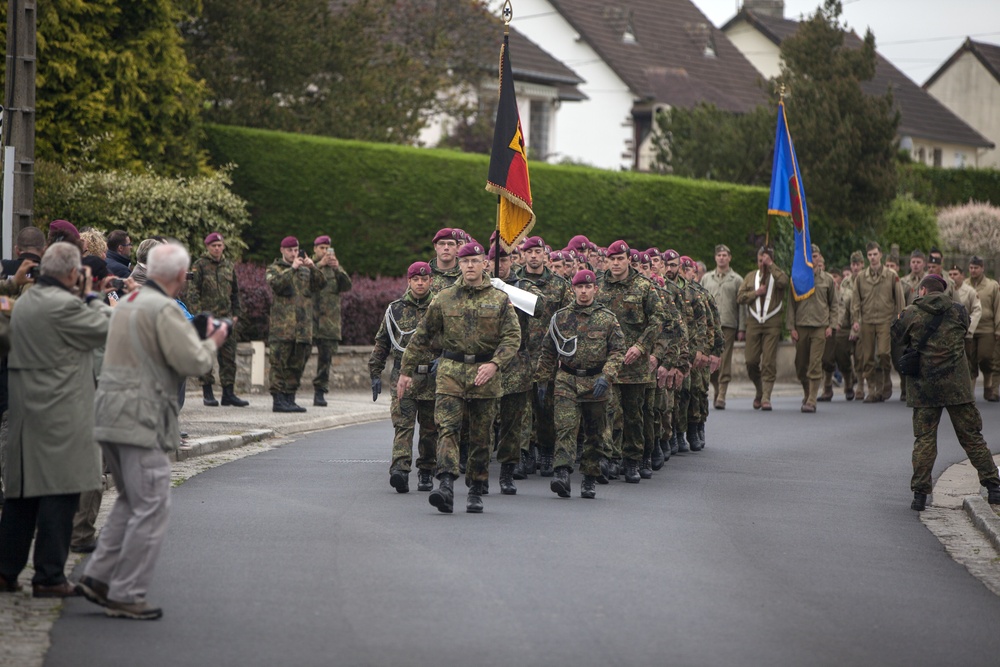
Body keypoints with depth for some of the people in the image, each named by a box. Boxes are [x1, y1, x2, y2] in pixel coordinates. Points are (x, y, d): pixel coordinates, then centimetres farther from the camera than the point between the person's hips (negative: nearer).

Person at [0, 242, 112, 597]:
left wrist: (81, 298, 12)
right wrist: (91, 297, 4)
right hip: (61, 415, -9)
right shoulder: (64, 304, -17)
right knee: (59, 492, -4)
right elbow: (106, 329, -8)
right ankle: (49, 577, -2)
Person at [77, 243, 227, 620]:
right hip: (142, 419, -10)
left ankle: (97, 577, 16)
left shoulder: (127, 303, 16)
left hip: (111, 415, 10)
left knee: (131, 501, 20)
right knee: (151, 507, -4)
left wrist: (197, 334, 19)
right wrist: (212, 341, 2)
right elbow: (194, 362, -18)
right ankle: (125, 596, -2)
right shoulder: (165, 310, -14)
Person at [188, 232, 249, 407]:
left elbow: (235, 292, 21)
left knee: (229, 355, 2)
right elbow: (192, 292, -6)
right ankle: (207, 393, 6)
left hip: (226, 318, 4)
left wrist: (236, 313, 14)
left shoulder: (229, 266, 14)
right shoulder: (199, 265, -1)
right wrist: (197, 313, -15)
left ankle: (228, 393, 6)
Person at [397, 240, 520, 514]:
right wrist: (406, 370, 11)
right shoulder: (443, 299, 7)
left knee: (481, 436, 6)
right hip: (451, 370, 0)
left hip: (485, 373, 0)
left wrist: (494, 364, -19)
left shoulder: (500, 300, 5)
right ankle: (446, 485, -28)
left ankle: (476, 491, 17)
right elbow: (423, 336, 12)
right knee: (447, 427, -16)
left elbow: (512, 337, -3)